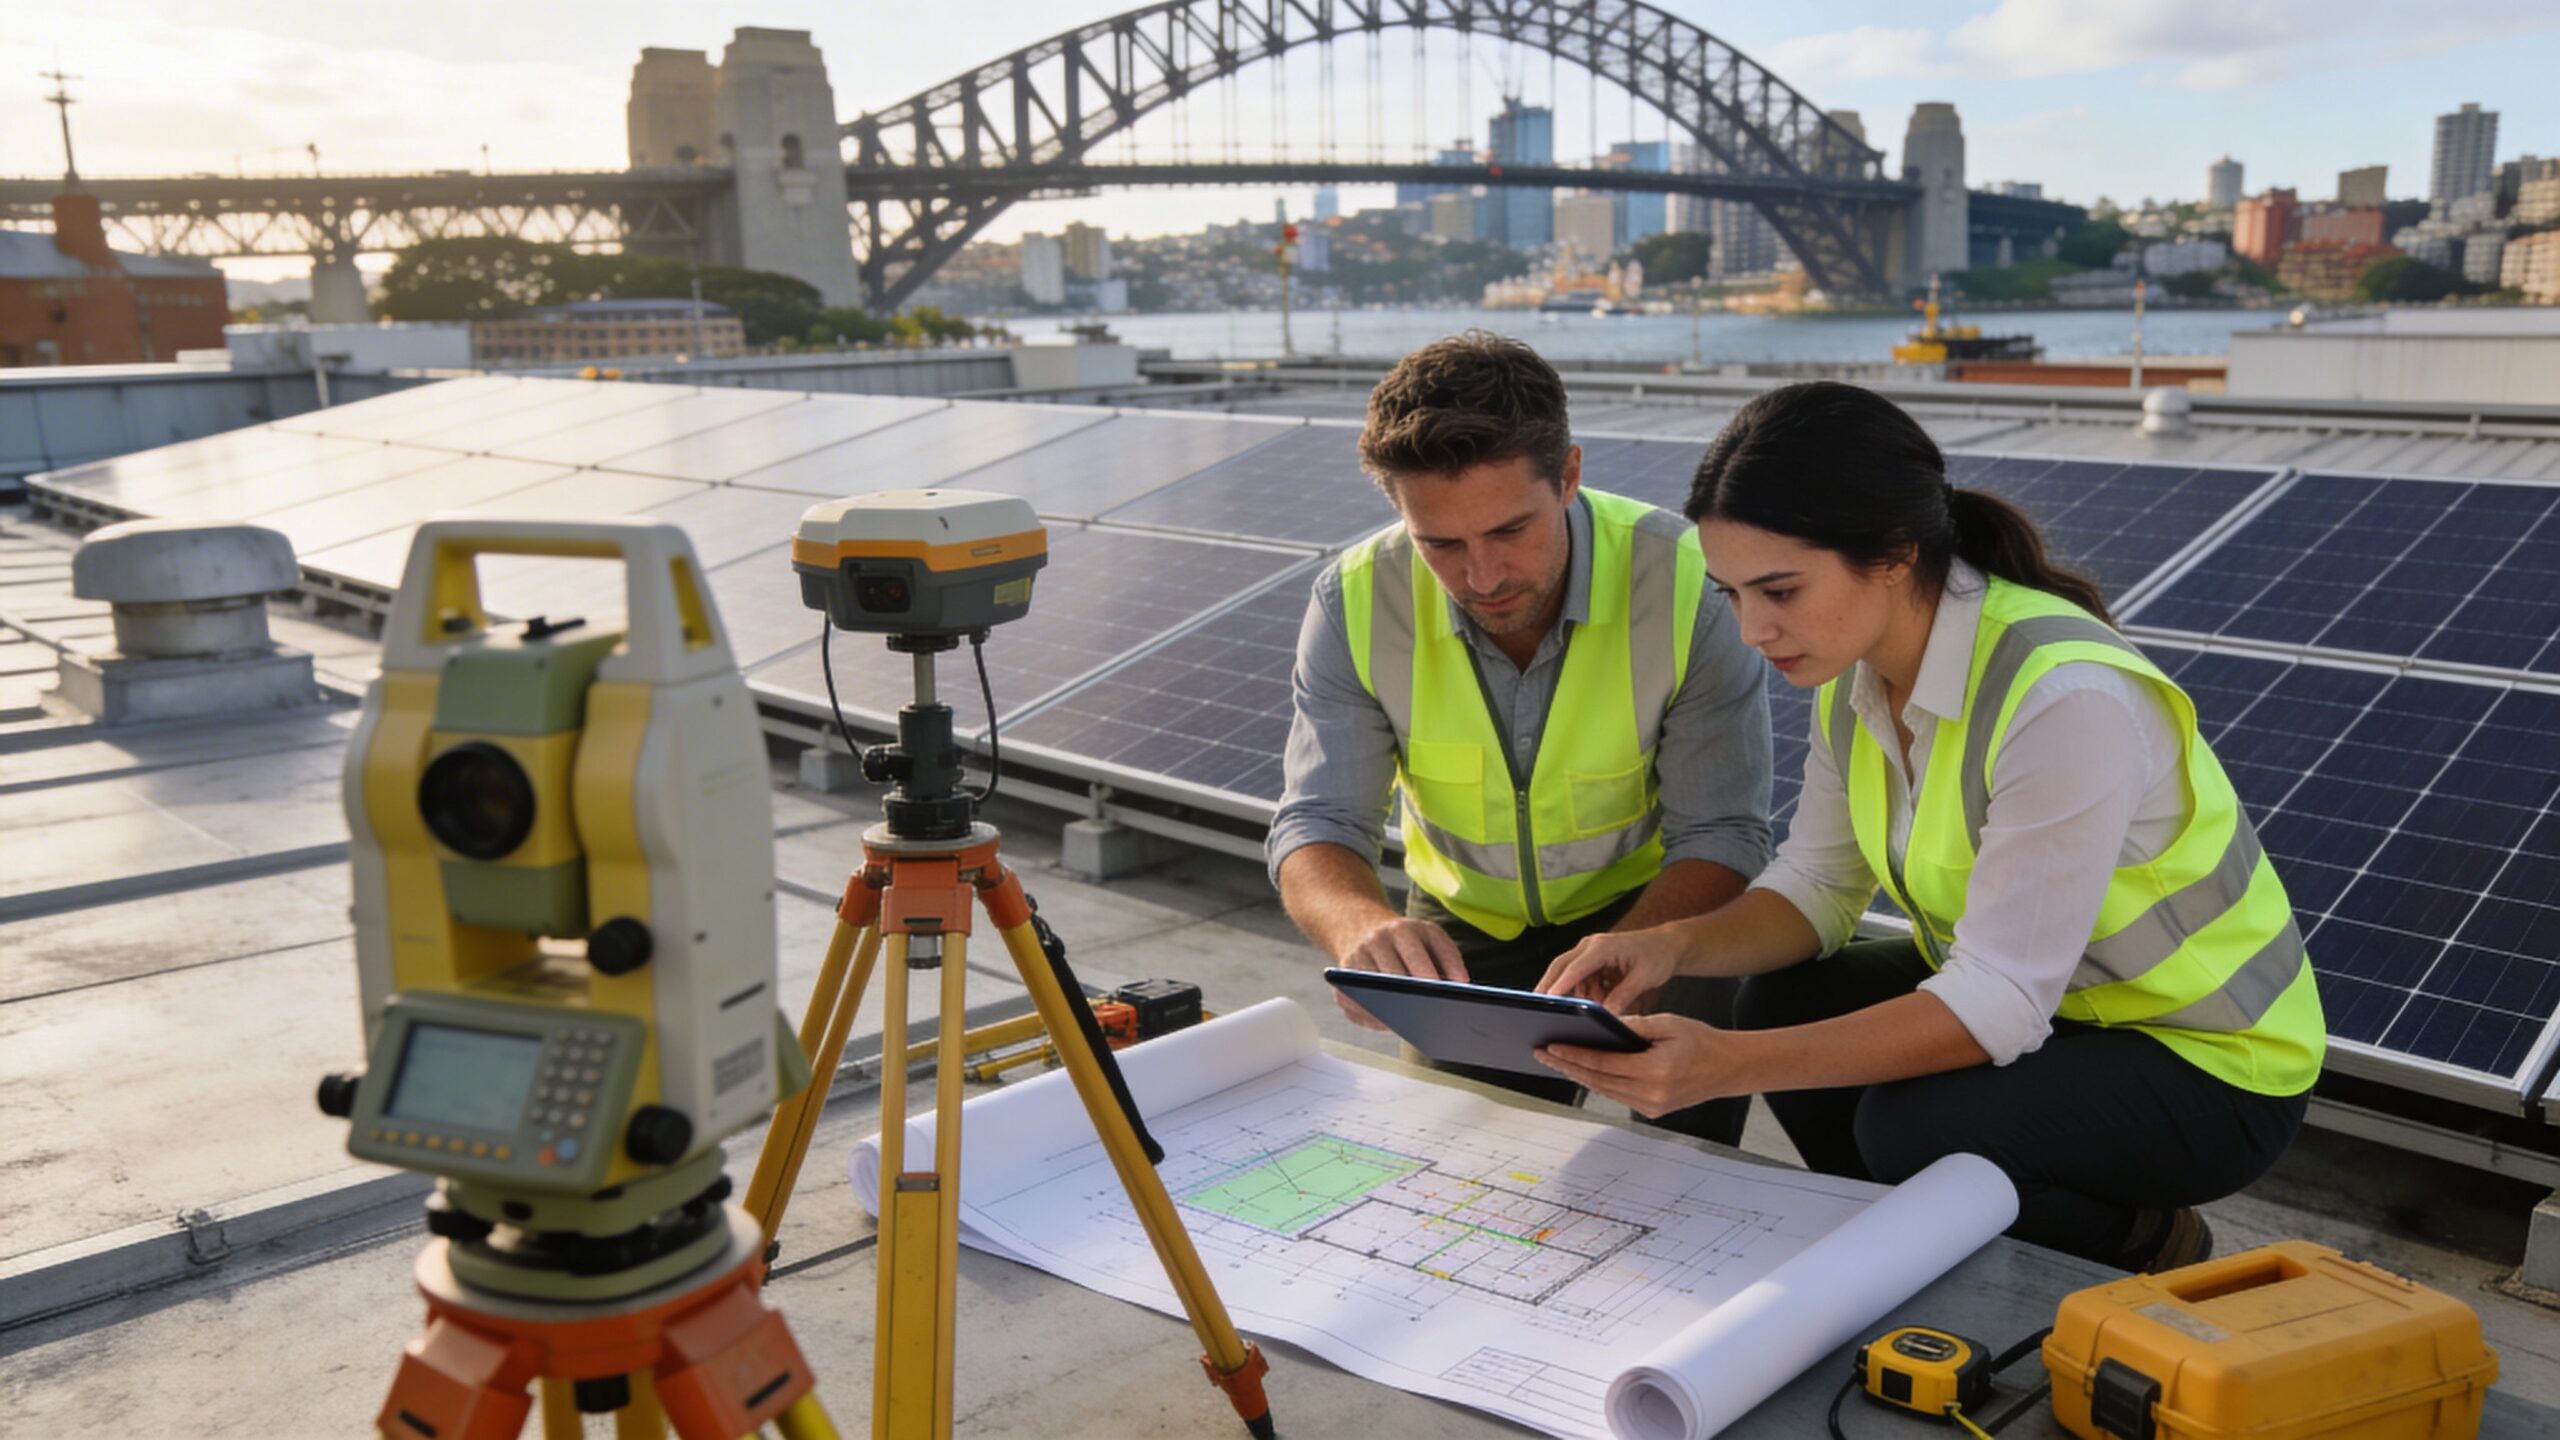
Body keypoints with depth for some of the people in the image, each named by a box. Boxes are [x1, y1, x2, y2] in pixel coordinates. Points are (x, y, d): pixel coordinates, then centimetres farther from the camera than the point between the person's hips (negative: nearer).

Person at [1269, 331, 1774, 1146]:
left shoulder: (1685, 584, -25)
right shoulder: (1356, 605, -19)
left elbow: (1722, 835, -21)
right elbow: (1315, 828, -19)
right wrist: (1365, 926, -44)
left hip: (1652, 910, -2)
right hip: (1464, 928, 2)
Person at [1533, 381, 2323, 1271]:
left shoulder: (2065, 700, -33)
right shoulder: (1857, 666, -7)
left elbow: (2001, 1002, -33)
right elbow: (1817, 886, 0)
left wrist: (1733, 1067, -40)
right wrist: (1675, 946, -21)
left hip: (2213, 1063, -7)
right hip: (2037, 999, 8)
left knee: (1912, 1126, -28)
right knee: (1782, 1001, -11)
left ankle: (2149, 1251, 4)